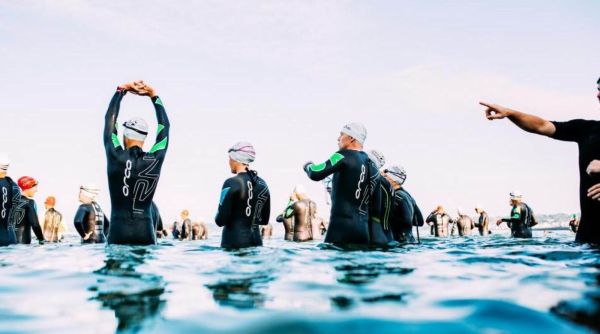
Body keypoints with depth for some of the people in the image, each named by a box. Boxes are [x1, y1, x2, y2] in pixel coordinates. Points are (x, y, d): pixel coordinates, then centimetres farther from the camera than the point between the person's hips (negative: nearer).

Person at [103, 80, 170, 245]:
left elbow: (110, 120, 7)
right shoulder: (154, 160, -2)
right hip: (145, 232, 1)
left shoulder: (116, 158, -5)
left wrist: (121, 90, 15)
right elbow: (164, 126, 12)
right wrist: (153, 95, 17)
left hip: (118, 232, -1)